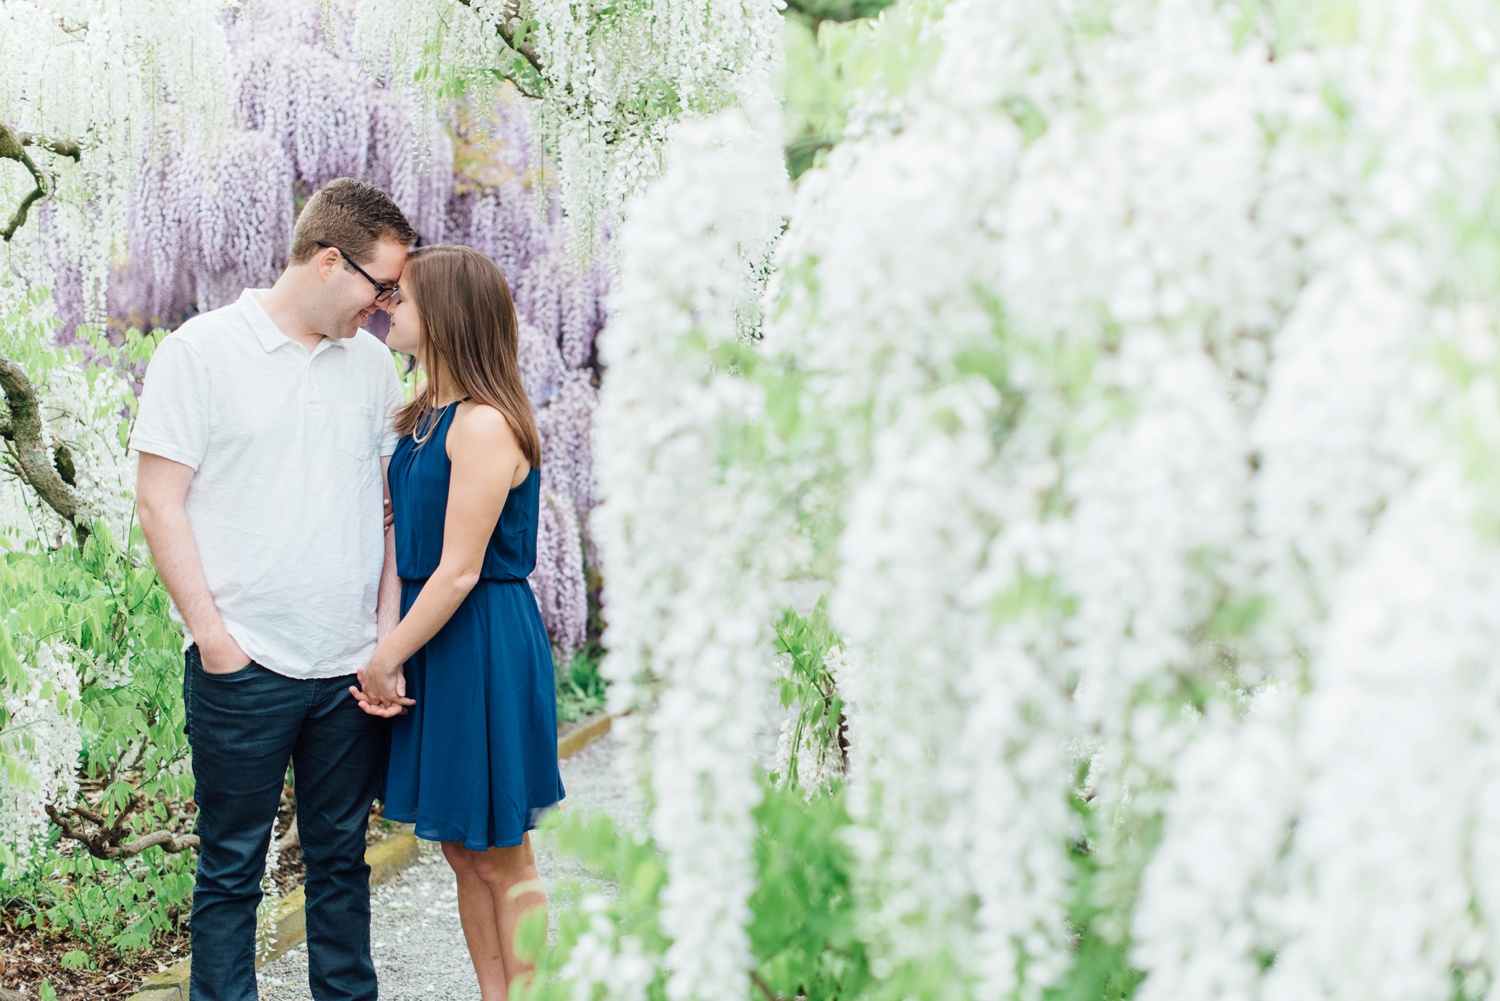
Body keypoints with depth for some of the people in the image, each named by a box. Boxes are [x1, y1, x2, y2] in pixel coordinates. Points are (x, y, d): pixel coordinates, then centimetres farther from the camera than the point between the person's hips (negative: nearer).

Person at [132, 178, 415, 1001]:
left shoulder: (372, 362, 11)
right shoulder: (201, 349, -3)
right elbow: (159, 501, -5)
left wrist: (390, 626, 6)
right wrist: (211, 631, -10)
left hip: (352, 665, 5)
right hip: (243, 664, -4)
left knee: (342, 857, 13)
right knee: (231, 866, 5)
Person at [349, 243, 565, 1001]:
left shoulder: (483, 425, -19)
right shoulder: (428, 416, 10)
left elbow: (459, 571, -20)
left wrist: (384, 659, -12)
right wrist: (384, 655, 6)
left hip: (482, 649, -9)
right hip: (432, 640, 9)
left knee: (499, 855, 1)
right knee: (459, 848, 15)